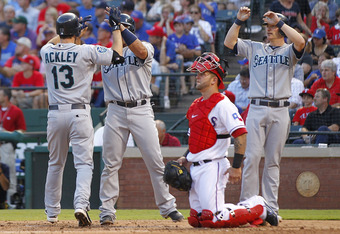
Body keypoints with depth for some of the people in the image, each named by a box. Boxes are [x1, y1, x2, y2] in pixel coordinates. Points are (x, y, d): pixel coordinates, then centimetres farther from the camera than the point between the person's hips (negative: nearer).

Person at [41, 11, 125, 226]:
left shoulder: (48, 53, 3)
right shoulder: (86, 51, -10)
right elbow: (117, 55, -4)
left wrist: (75, 32, 31)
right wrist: (116, 29, 9)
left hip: (55, 114, 4)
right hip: (79, 114, -4)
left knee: (55, 164, 17)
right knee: (84, 163, -3)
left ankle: (52, 212, 23)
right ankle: (81, 205, -24)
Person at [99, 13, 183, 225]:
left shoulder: (146, 47, 5)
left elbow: (140, 51, -18)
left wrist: (120, 26, -23)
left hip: (141, 110, -2)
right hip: (116, 111, 2)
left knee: (155, 160, -2)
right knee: (111, 164, 1)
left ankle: (167, 206, 6)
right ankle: (107, 210, 6)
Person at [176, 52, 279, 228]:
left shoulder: (222, 104, -13)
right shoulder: (196, 105, 16)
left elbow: (241, 134, -20)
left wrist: (236, 166, -23)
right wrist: (186, 158, 15)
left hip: (213, 166, -9)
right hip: (195, 167, 9)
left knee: (213, 219, -15)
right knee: (195, 219, 10)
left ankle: (260, 212, 4)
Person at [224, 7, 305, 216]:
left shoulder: (288, 51, 8)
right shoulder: (254, 48, 15)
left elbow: (300, 42, -14)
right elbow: (229, 42, 7)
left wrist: (279, 21, -11)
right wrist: (239, 21, -2)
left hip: (280, 111, -1)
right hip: (257, 109, 1)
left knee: (273, 160, 3)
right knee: (252, 157, -8)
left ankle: (271, 205, 7)